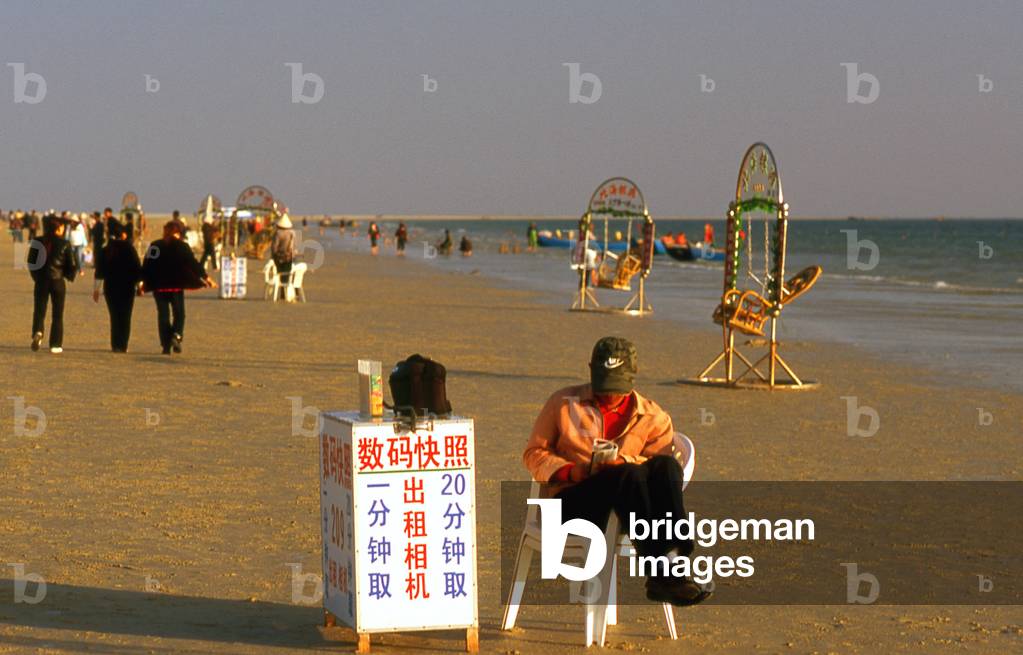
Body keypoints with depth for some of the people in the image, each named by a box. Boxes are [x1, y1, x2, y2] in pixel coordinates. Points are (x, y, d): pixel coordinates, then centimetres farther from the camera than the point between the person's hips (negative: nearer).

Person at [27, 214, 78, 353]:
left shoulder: (37, 242, -1)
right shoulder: (64, 244, -7)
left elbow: (31, 263, 3)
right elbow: (72, 265, -4)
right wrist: (70, 276, 16)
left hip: (41, 281, 1)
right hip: (58, 282, -1)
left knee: (39, 310, 6)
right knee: (57, 314, 8)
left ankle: (38, 332, -22)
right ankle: (55, 344, 7)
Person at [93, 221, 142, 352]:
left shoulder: (104, 250, 1)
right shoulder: (128, 249, -8)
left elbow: (99, 272, 5)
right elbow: (137, 268, -6)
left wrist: (96, 289, 13)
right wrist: (140, 284, 5)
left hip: (110, 287, 3)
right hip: (127, 287, -3)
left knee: (115, 316, 11)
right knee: (125, 316, 4)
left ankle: (115, 345, 7)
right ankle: (122, 345, -2)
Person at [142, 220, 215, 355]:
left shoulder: (154, 246, 5)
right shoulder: (182, 246, -2)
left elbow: (146, 266, 7)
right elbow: (193, 264, -5)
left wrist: (145, 282, 19)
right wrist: (206, 278, 0)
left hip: (159, 287, 2)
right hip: (176, 286, -2)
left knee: (163, 315, 7)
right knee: (179, 313, 11)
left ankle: (166, 344, 2)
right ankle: (177, 335, -15)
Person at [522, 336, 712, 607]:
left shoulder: (653, 417, 15)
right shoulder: (564, 403, 14)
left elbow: (659, 459, 2)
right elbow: (534, 453, 13)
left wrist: (625, 461, -19)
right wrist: (569, 471, -7)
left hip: (622, 502, 2)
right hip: (571, 500, -2)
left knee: (666, 466, -30)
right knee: (628, 475, -36)